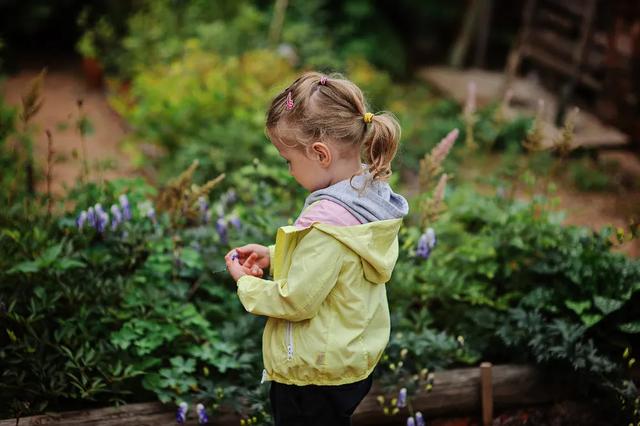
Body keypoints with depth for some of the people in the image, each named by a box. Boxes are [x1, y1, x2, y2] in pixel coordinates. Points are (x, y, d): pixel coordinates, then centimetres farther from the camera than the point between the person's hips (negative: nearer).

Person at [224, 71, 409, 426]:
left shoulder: (327, 222, -30)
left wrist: (245, 282, -8)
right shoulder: (371, 192, -3)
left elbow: (296, 301, -24)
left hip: (313, 375, -8)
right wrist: (273, 254, 5)